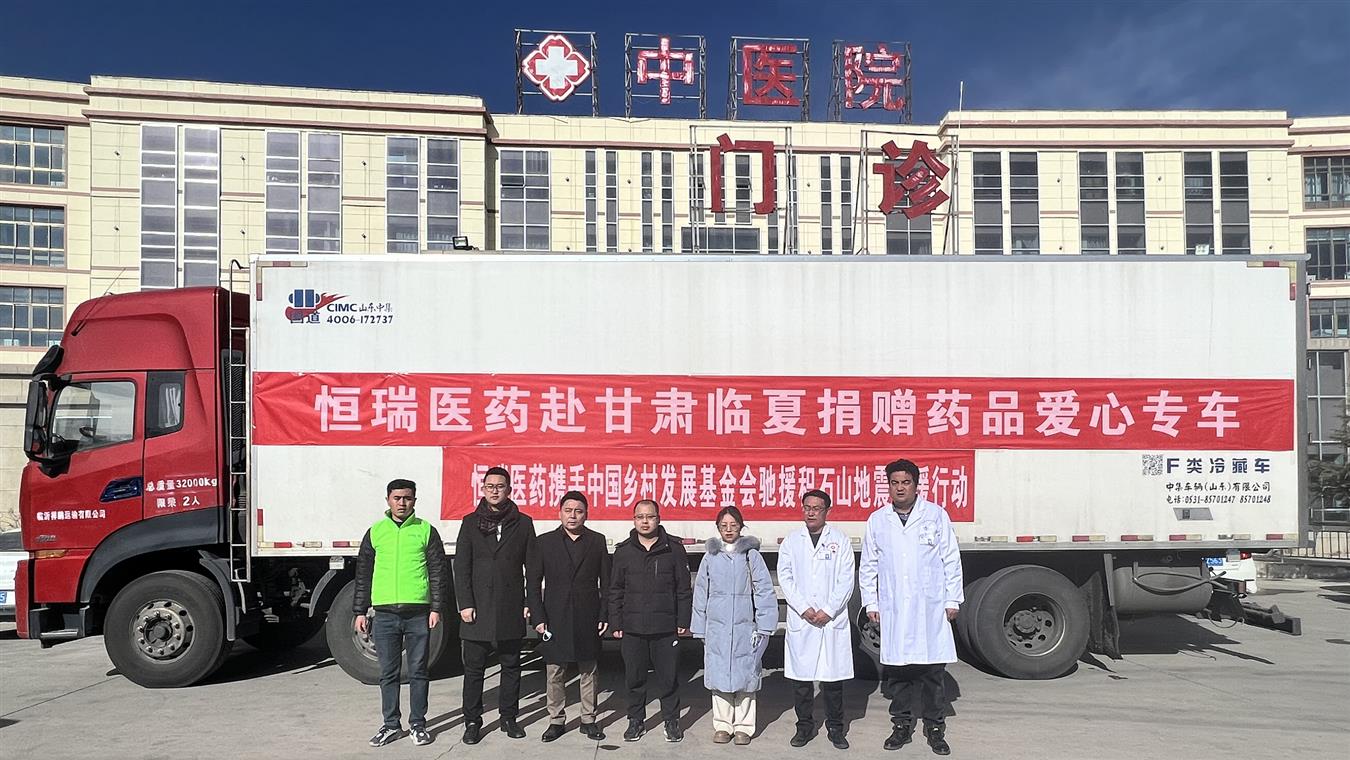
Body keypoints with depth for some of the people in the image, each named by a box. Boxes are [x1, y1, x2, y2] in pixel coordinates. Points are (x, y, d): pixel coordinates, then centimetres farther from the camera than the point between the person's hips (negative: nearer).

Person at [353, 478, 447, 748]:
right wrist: (360, 611, 8)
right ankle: (391, 725, 20)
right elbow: (363, 574, 12)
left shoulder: (426, 530, 4)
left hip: (418, 613, -2)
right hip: (384, 614, 2)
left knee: (418, 672, 6)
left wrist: (436, 608, -3)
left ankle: (418, 724, 16)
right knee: (388, 673, 8)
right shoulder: (376, 532, 9)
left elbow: (438, 571, 3)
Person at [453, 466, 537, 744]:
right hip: (478, 609, 0)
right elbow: (461, 567, 2)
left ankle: (508, 718, 22)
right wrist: (465, 603, -6)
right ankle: (472, 722, 15)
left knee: (511, 666, 10)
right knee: (474, 668, 5)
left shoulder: (523, 523, 5)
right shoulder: (471, 523, 5)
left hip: (511, 609, 1)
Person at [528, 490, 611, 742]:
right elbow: (534, 583, 2)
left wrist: (604, 616, -2)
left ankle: (589, 720, 20)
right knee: (554, 673, 5)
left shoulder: (597, 541, 4)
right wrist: (538, 617, -5)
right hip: (555, 620, 0)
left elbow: (606, 582, 5)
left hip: (588, 621, 1)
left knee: (588, 672, 8)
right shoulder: (544, 542, 2)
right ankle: (556, 721, 18)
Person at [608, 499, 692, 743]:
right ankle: (636, 721, 24)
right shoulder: (624, 550, 5)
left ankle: (671, 721, 21)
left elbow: (684, 588, 3)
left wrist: (683, 621, 0)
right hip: (632, 628, 2)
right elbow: (615, 590, 8)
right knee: (634, 678, 9)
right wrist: (616, 623, 4)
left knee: (667, 677, 6)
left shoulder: (674, 548, 1)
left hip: (666, 628, -1)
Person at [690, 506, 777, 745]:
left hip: (745, 627, -2)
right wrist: (699, 629, 7)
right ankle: (722, 725, 19)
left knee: (744, 676, 5)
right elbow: (701, 594, 9)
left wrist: (763, 627, -7)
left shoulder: (751, 555, -1)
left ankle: (743, 726, 18)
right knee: (719, 676, 6)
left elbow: (764, 591, -3)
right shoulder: (710, 557, 6)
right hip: (716, 628, 2)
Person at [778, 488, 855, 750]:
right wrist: (804, 608, -8)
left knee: (833, 675, 4)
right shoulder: (792, 540, 7)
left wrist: (828, 611, -9)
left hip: (833, 619, -1)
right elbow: (785, 576, 2)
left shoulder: (840, 540, 4)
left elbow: (846, 580, -1)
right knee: (800, 675, 5)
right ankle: (805, 725, 18)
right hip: (800, 619, 1)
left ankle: (835, 728, 17)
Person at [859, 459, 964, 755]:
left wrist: (952, 600, 0)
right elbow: (868, 566, 11)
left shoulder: (936, 515, 1)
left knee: (933, 670, 3)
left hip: (931, 608, -2)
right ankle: (902, 725, 21)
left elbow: (951, 560, 3)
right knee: (896, 669, 8)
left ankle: (935, 727, 16)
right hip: (893, 610, 2)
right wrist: (871, 603, 8)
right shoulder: (877, 520, 6)